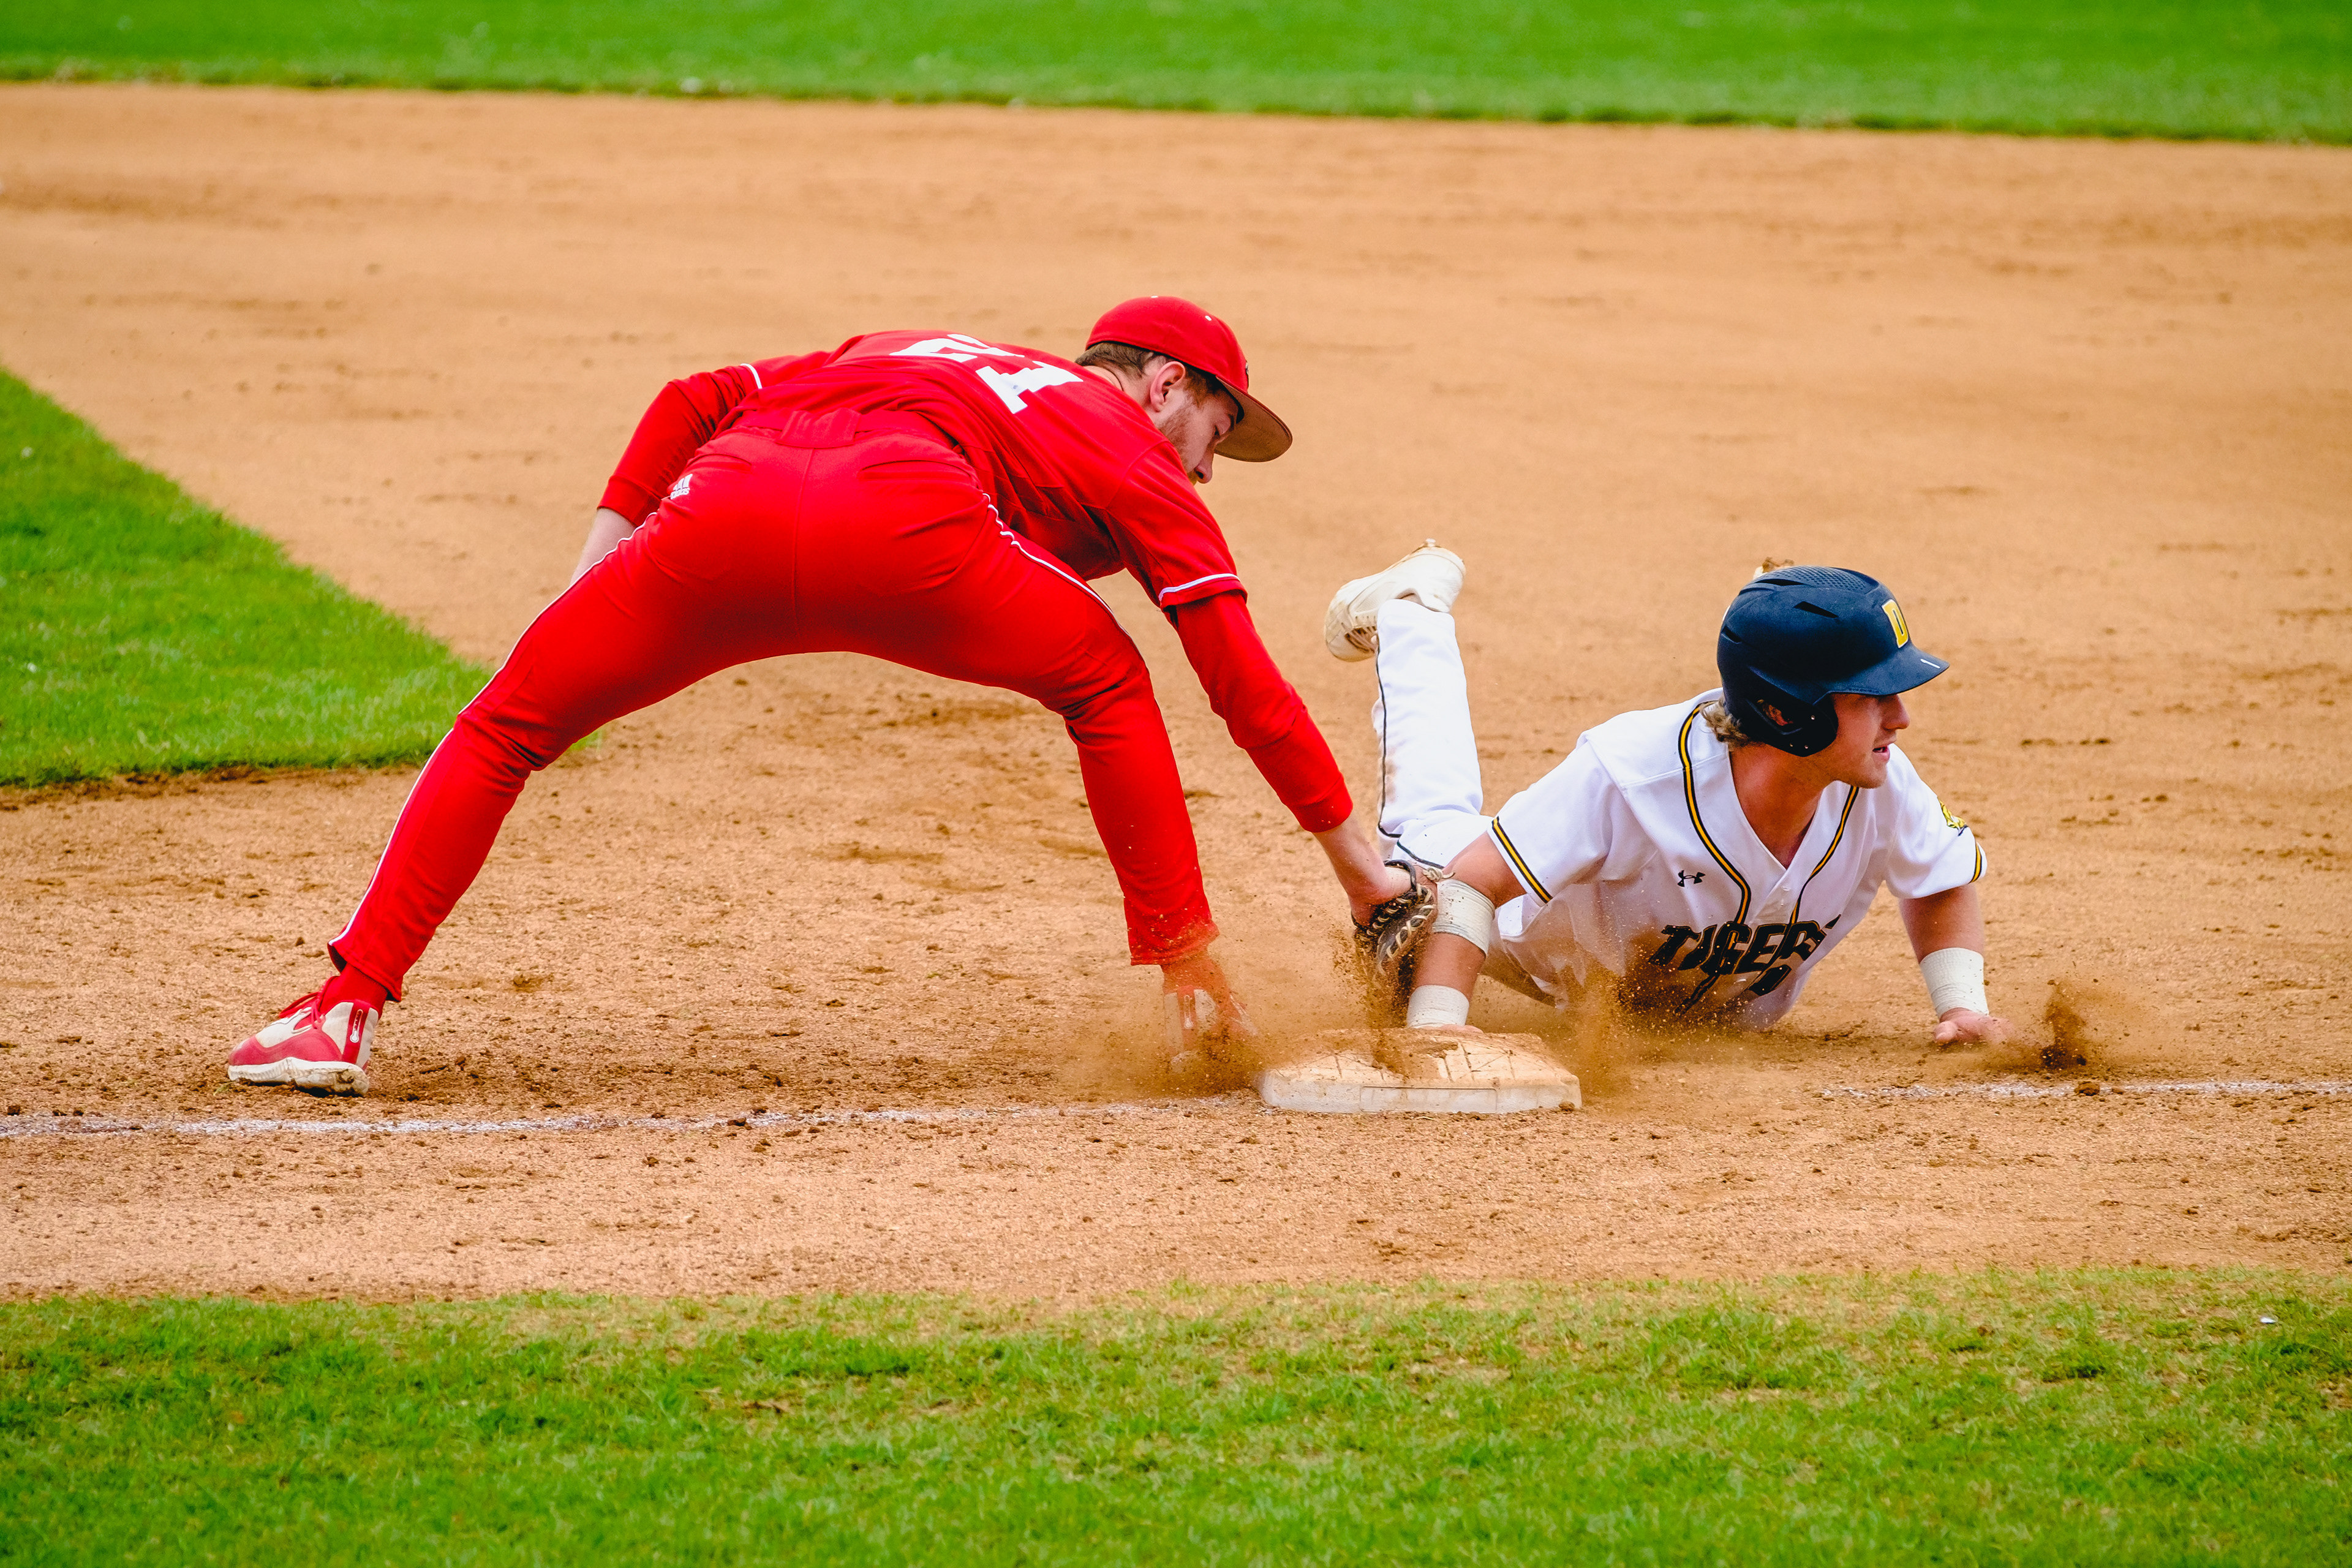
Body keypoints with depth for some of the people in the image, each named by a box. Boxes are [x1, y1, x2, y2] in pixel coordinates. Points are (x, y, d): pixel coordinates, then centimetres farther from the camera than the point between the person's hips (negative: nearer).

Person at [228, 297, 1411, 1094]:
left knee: (503, 730, 17)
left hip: (719, 512, 3)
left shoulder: (899, 354, 43)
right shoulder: (1138, 457, 29)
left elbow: (691, 401, 31)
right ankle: (1185, 971, 19)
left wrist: (596, 568, 28)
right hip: (900, 523, -3)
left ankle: (345, 1014, 3)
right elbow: (1245, 681, 21)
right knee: (1105, 688, 25)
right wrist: (1357, 861, 26)